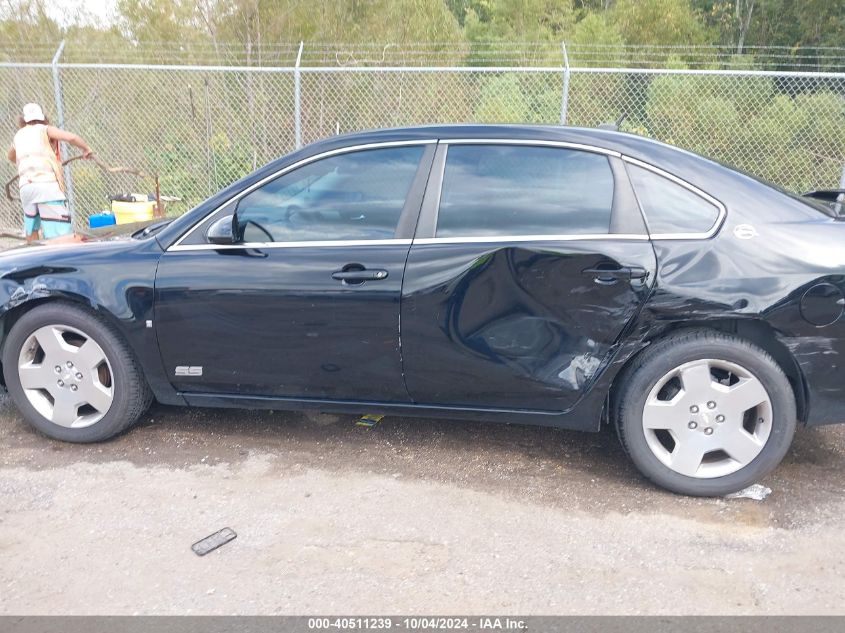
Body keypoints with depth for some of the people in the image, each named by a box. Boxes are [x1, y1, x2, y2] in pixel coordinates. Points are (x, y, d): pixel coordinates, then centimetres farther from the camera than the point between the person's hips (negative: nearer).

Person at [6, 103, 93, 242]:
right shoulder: (45, 130, 9)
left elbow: (11, 156, 44)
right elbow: (71, 138, -8)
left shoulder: (19, 135, 24)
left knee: (32, 230, 21)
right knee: (60, 234, -13)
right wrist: (86, 149, 9)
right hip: (47, 184, -5)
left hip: (25, 187, 5)